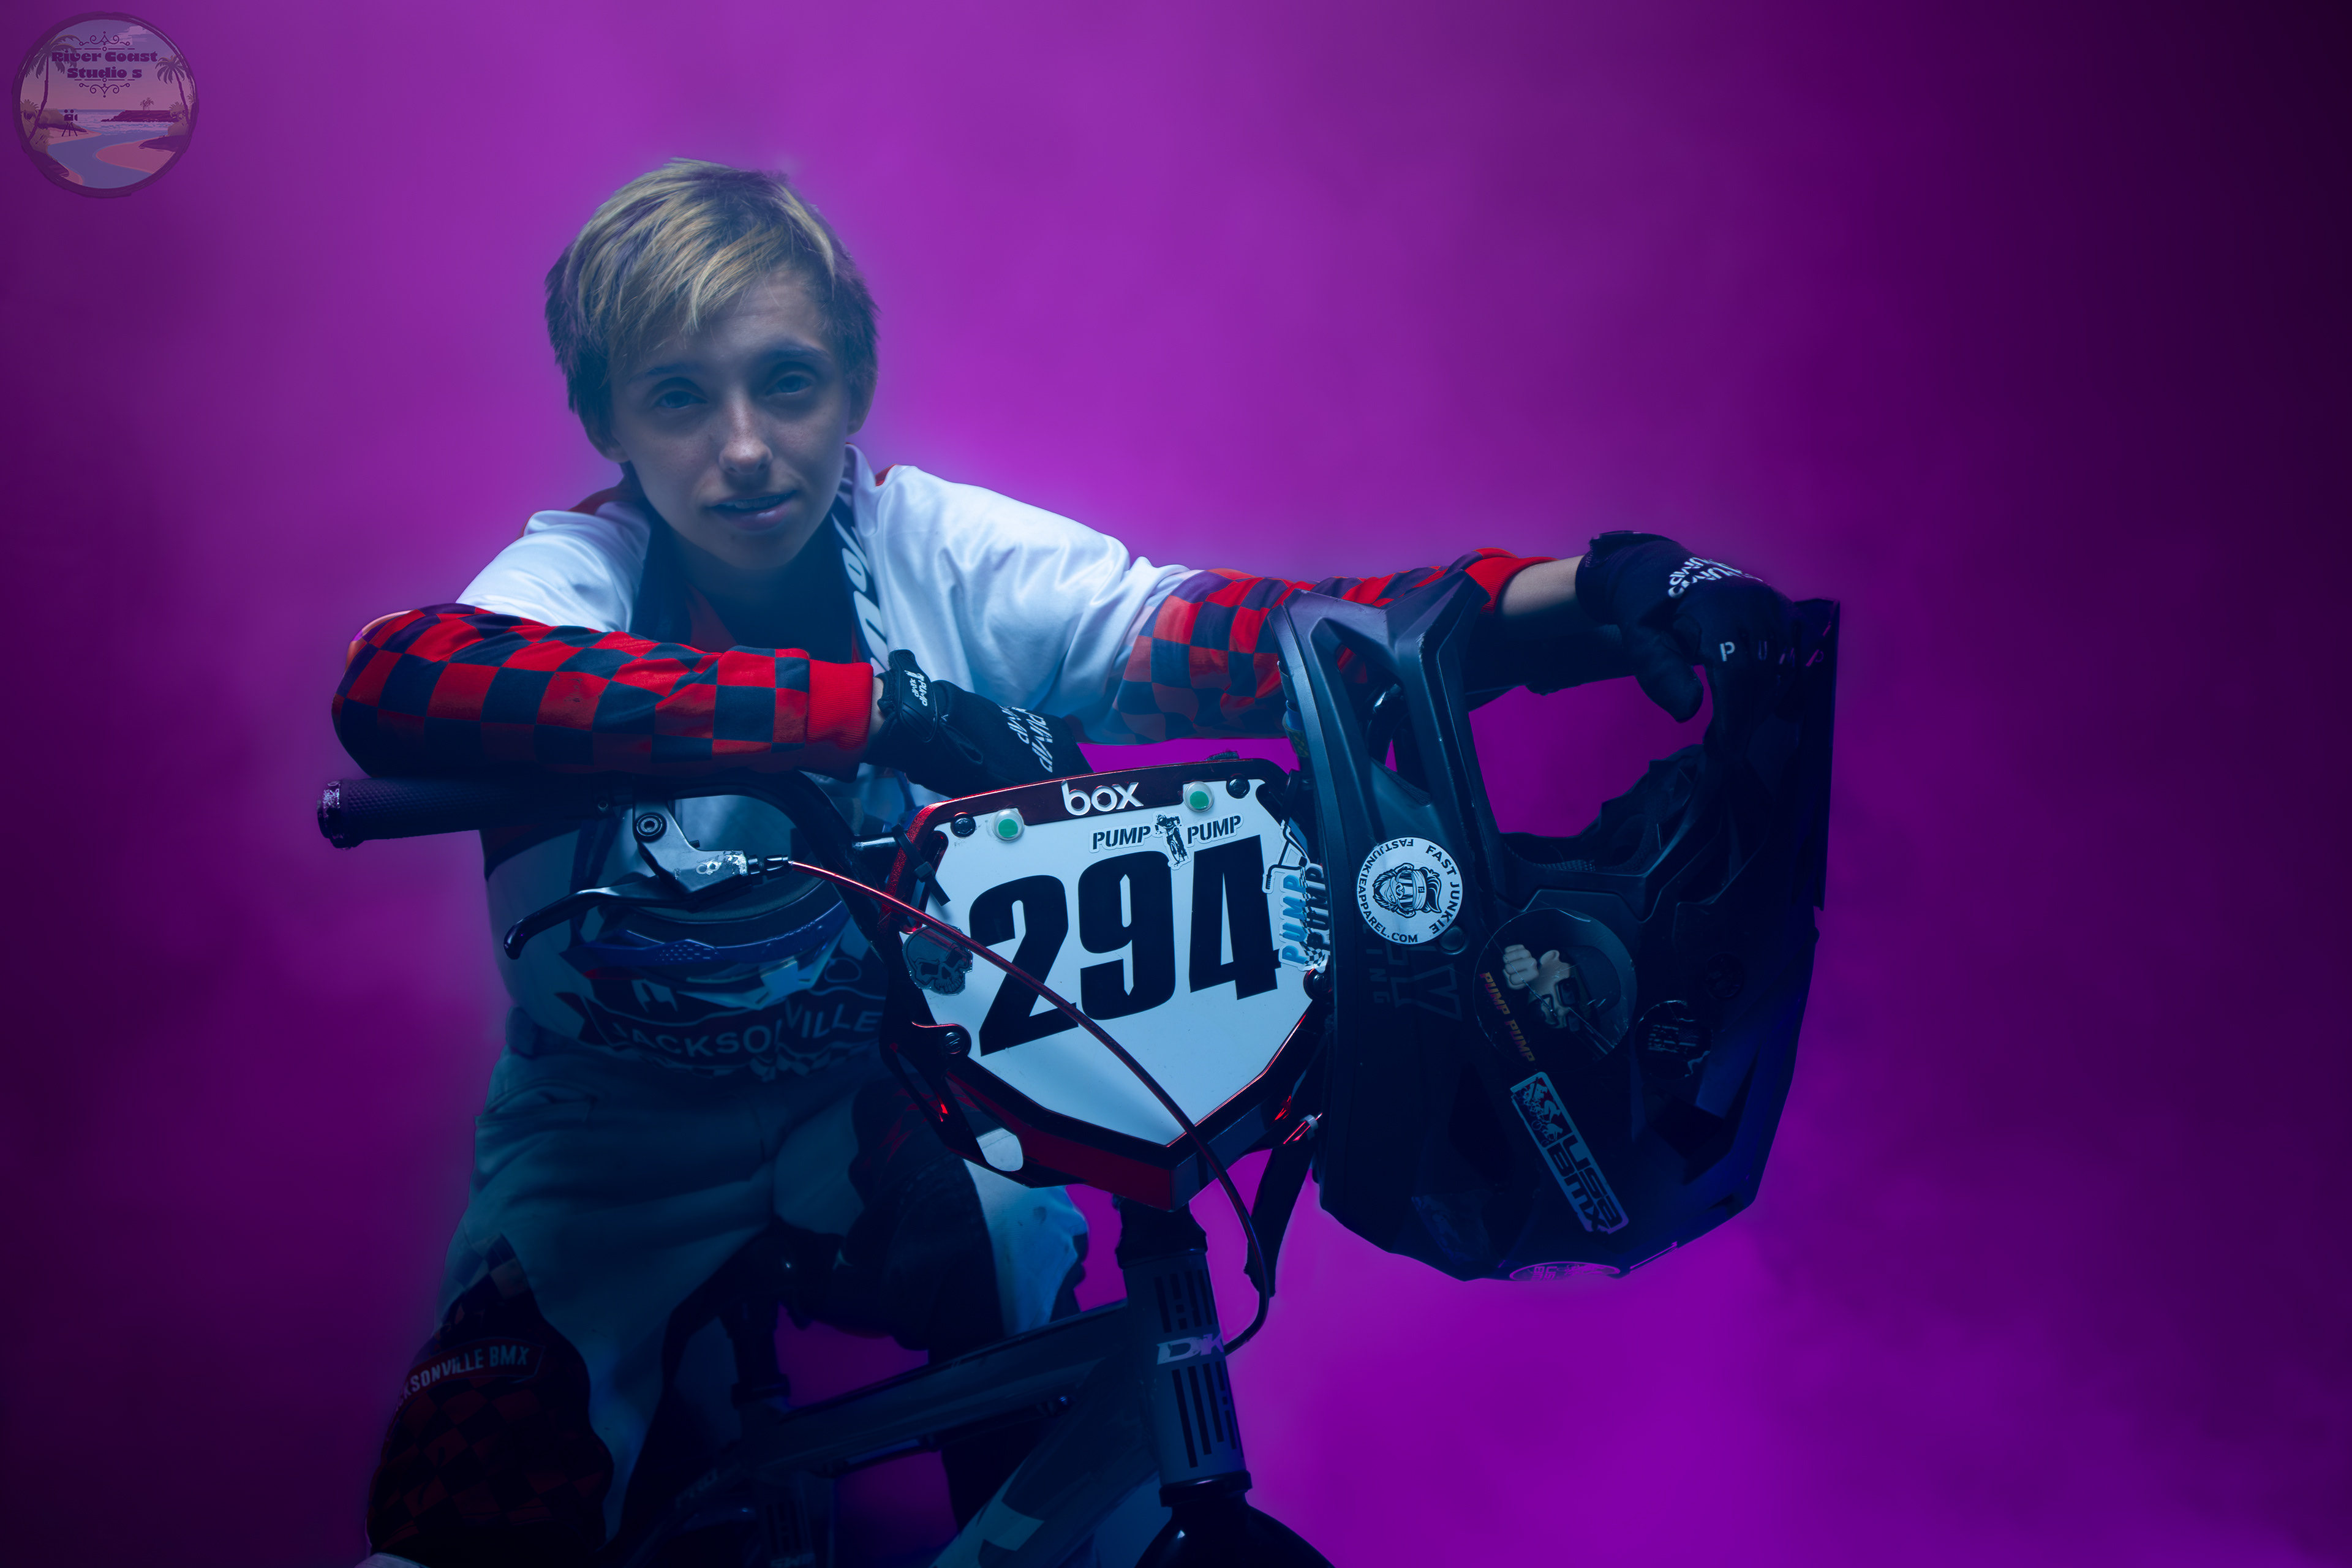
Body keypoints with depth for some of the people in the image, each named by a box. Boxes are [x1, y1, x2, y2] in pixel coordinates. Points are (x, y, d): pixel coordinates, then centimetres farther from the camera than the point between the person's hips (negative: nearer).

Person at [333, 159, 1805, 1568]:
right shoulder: (577, 575, -19)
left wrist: (1579, 593, -45)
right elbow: (394, 687, -42)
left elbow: (1220, 639, -29)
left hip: (894, 1093, 2)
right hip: (620, 1145, -2)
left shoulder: (938, 551, -14)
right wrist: (871, 704, -49)